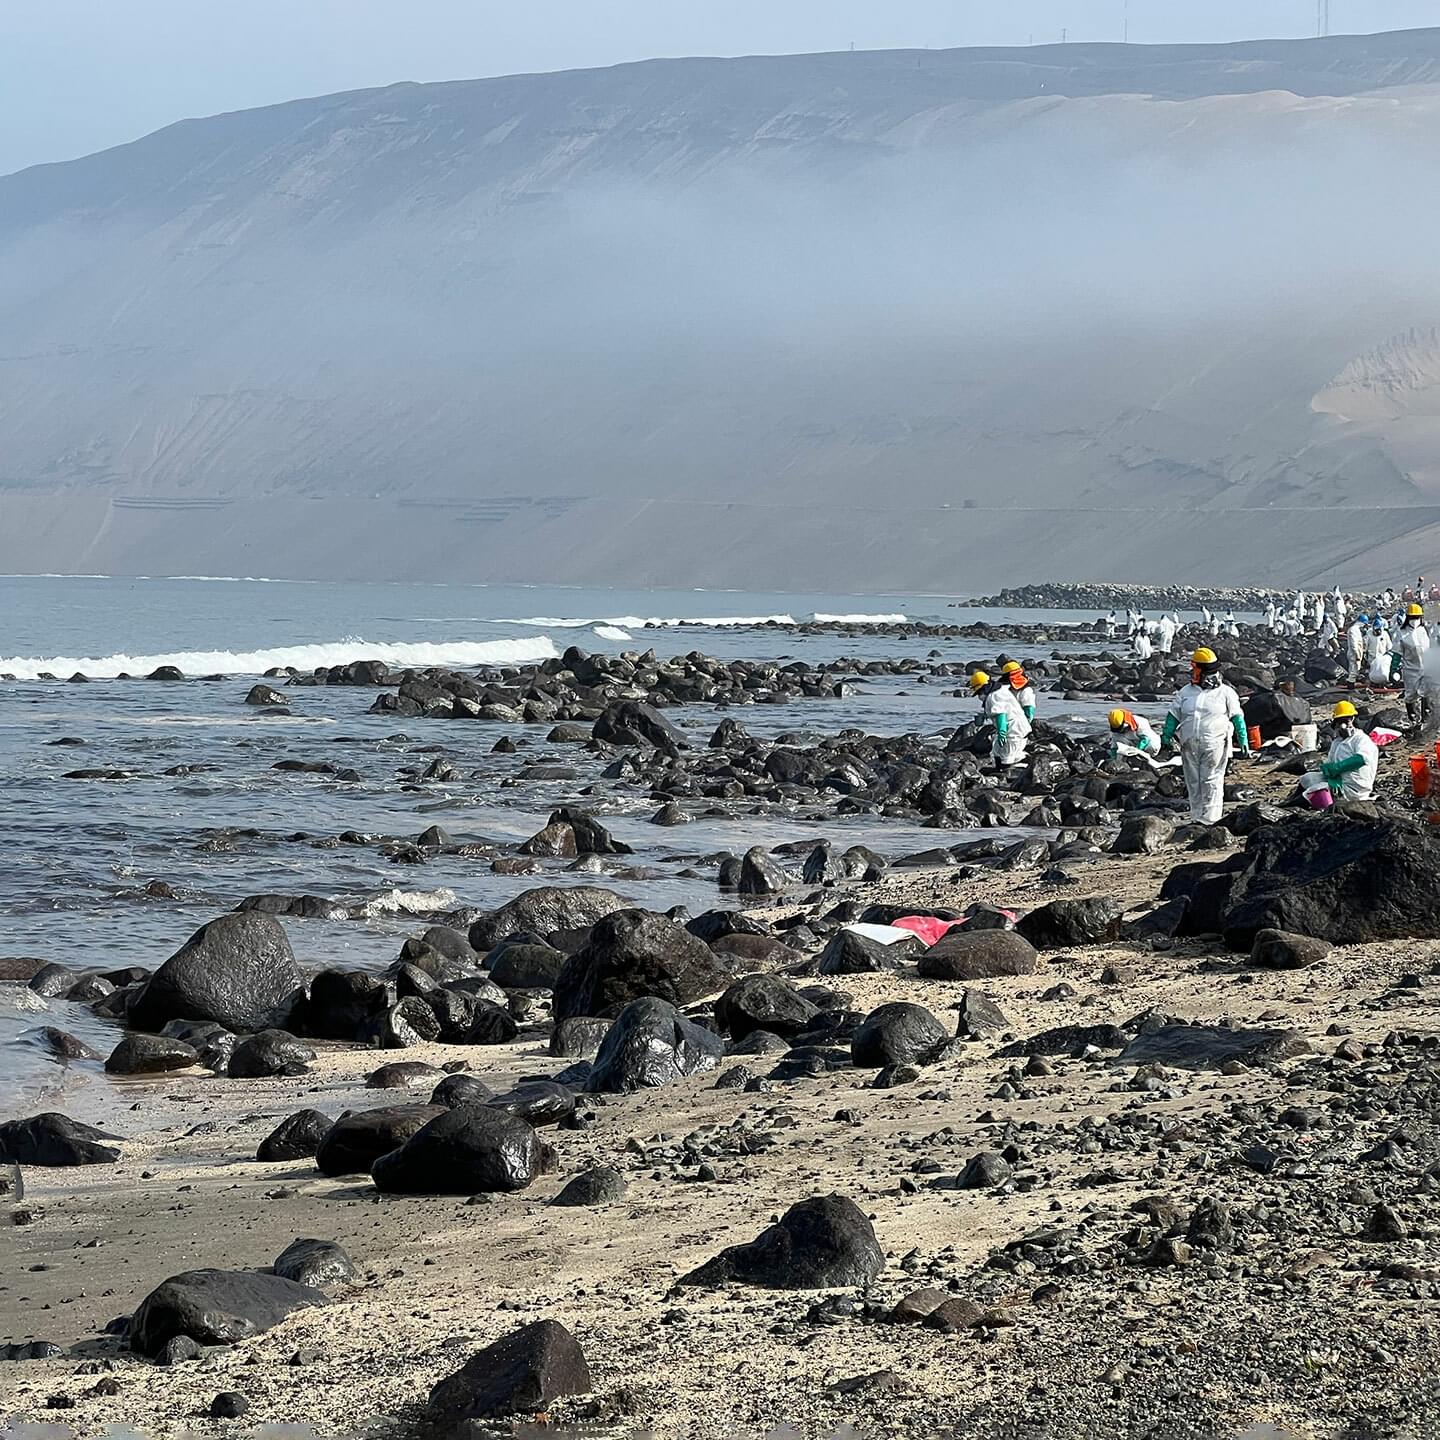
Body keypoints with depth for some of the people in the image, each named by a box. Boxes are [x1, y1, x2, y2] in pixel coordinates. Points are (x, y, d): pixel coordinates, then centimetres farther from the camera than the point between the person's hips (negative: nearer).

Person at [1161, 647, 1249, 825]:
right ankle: (1197, 819, 15)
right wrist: (1166, 737, 10)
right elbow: (1173, 716, 17)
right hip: (1190, 746, 4)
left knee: (1211, 783, -7)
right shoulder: (1185, 692, 14)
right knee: (1194, 783, 8)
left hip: (1214, 745, -4)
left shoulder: (1225, 693, 3)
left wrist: (1243, 740, 0)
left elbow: (1237, 717, 4)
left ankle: (1209, 820, -7)